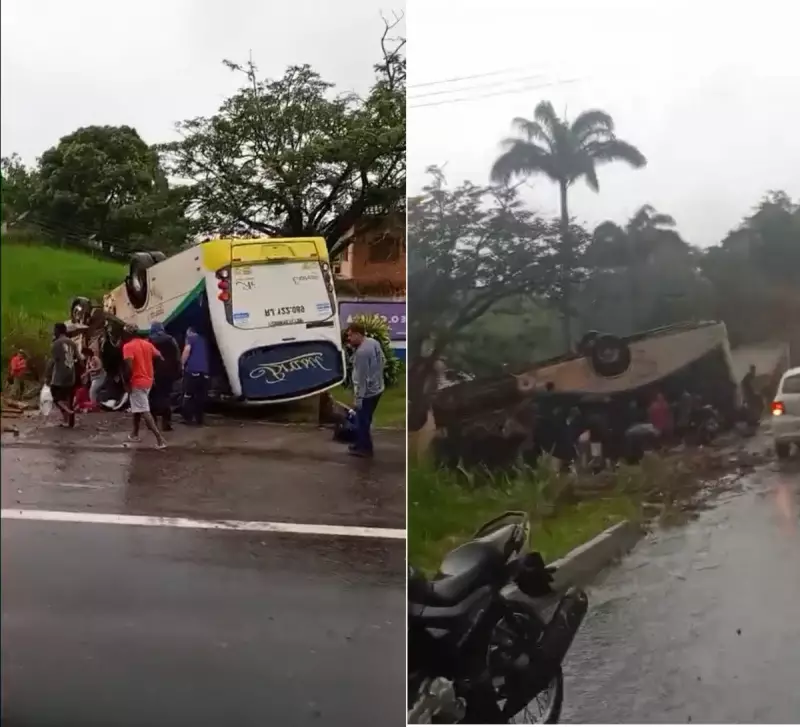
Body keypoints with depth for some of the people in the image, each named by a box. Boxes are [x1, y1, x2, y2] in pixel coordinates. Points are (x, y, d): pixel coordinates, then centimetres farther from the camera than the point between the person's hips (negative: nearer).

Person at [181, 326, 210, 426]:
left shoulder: (190, 338, 5)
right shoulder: (204, 340, 24)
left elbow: (187, 350, -12)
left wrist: (183, 364, -2)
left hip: (192, 370, -5)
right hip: (205, 371, 6)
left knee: (188, 395, -1)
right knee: (201, 396, 6)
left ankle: (188, 418, -3)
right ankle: (200, 419, 6)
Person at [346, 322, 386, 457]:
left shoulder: (361, 352, -27)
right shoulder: (374, 343, 2)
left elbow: (361, 377, -26)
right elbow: (383, 362, 14)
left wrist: (359, 397, -21)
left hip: (367, 392, -10)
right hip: (377, 388, 10)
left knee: (362, 421, 6)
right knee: (365, 419, 23)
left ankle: (365, 448, 18)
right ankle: (360, 443, 36)